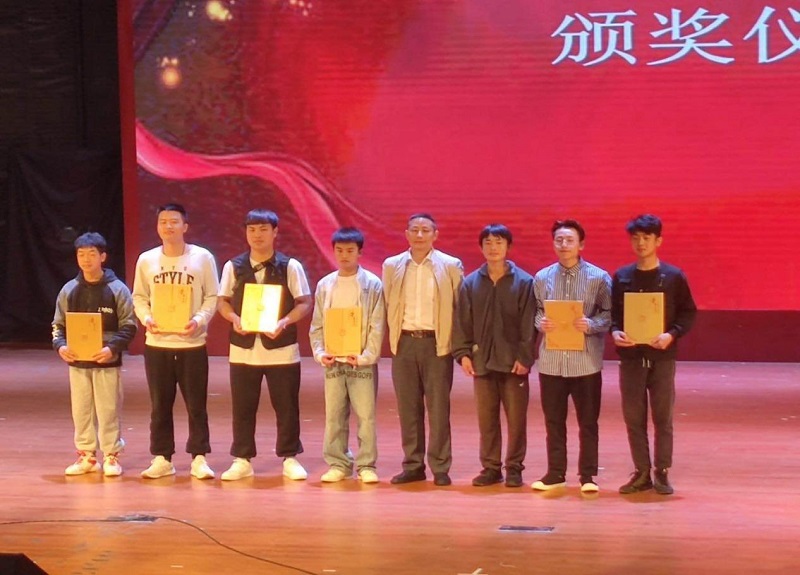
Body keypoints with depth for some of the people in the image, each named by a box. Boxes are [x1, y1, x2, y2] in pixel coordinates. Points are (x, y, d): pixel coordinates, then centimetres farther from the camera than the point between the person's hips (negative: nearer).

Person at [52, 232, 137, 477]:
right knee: (81, 411, 8)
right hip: (77, 362, 3)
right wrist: (60, 345, -10)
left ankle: (111, 456, 11)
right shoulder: (69, 290, 5)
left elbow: (128, 327, -5)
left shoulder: (117, 289, -4)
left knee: (108, 411, 1)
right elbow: (58, 325, 9)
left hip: (107, 362, -3)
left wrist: (112, 348, -19)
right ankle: (86, 456, 18)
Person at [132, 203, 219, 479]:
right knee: (160, 404, 8)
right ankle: (162, 458, 16)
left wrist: (199, 320, -16)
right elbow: (139, 297, 10)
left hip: (192, 343, -2)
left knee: (196, 404, 2)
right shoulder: (146, 260, 5)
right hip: (157, 344, 2)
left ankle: (199, 458, 11)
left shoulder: (203, 258, -1)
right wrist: (147, 318, -9)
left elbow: (212, 297, 0)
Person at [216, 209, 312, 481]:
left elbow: (305, 303, -2)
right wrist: (234, 318, -11)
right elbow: (223, 301, 10)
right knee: (242, 407, 6)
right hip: (243, 349, 2)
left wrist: (285, 321, -19)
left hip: (281, 349, -2)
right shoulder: (233, 266, 4)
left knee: (286, 406, 4)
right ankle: (242, 460, 16)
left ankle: (290, 459, 16)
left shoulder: (290, 266, -2)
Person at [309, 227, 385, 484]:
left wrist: (367, 356, -14)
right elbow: (317, 325, 10)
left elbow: (377, 326, -5)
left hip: (362, 363, -3)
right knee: (334, 416, 6)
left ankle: (366, 465, 4)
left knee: (366, 416, -3)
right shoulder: (325, 285, 8)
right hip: (333, 362, 3)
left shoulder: (372, 284, -2)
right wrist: (320, 353, -3)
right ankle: (338, 464, 14)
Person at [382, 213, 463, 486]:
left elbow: (461, 307, 2)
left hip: (437, 343, -2)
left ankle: (440, 468, 6)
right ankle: (413, 466, 13)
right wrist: (394, 336, 5)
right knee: (408, 408, 6)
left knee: (438, 408, 0)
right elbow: (388, 305, 12)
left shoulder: (451, 266, 0)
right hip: (404, 343, 3)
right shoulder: (391, 266, 7)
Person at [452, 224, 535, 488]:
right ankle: (490, 467, 15)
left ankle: (514, 468, 12)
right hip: (482, 360, 2)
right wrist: (463, 353, -2)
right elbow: (462, 322, 7)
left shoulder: (524, 282, -2)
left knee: (516, 418, 2)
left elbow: (529, 324, -4)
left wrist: (525, 356, -10)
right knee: (486, 418, 7)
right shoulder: (471, 283, 7)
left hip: (513, 362, -2)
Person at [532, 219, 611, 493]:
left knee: (588, 421, 4)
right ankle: (555, 473, 19)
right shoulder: (542, 277, 7)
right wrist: (541, 322, -10)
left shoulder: (599, 278, -1)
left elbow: (609, 315, -2)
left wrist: (591, 325, -20)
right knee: (553, 421, 9)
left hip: (586, 361, -2)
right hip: (551, 361, 2)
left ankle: (588, 475, 13)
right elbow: (534, 311, 11)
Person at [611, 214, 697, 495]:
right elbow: (612, 312, 10)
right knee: (633, 417, 5)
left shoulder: (674, 276, -1)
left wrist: (672, 334, -15)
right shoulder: (621, 277, 5)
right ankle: (641, 472, 14)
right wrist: (615, 332, -10)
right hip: (631, 357, 2)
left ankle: (662, 472, 10)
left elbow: (689, 312, 1)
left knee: (663, 417, 2)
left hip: (662, 357, -2)